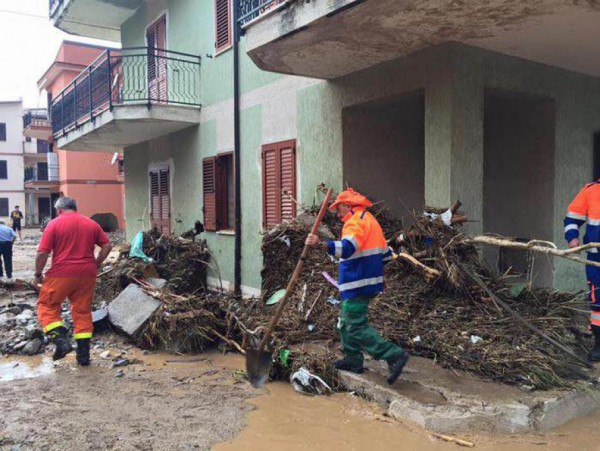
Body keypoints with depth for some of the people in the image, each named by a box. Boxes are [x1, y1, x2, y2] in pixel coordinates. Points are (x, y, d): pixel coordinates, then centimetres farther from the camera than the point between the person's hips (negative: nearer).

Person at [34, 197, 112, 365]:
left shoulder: (54, 224, -3)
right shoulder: (91, 223, 8)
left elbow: (42, 253, -8)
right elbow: (107, 246, 8)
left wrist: (38, 274, 4)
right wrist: (95, 265, 16)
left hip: (62, 273, -4)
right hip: (87, 274, 4)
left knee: (47, 306, 12)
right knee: (83, 311, 12)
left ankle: (61, 341, -6)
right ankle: (83, 354, 12)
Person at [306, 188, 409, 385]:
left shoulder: (355, 221, -12)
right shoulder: (370, 220, 20)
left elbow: (347, 248, -33)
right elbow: (385, 254, 24)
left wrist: (321, 244, -41)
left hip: (358, 285, -10)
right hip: (369, 282, 11)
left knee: (356, 326, -10)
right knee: (346, 322, 19)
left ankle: (395, 355, -14)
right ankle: (353, 359, 24)